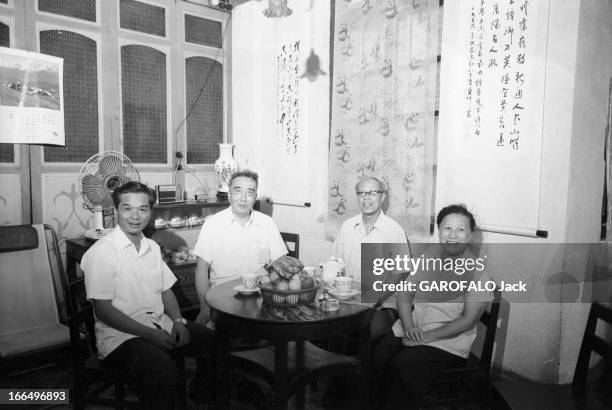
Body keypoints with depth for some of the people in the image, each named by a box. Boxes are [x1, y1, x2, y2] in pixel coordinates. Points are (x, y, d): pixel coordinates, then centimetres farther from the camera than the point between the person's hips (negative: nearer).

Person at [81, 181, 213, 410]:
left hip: (160, 325, 8)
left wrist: (178, 321, -2)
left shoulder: (152, 247, 11)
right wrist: (150, 334, -18)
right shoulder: (102, 252, -12)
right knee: (165, 373, -32)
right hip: (121, 334, -7)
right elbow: (103, 310, -14)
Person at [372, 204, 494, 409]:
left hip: (447, 340, -5)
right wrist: (409, 327, -10)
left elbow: (468, 320, -12)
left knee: (403, 365, -26)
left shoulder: (477, 271, -8)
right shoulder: (428, 256, 7)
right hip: (408, 329, 5)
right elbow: (404, 294, 7)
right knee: (376, 357, -16)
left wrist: (427, 336, -17)